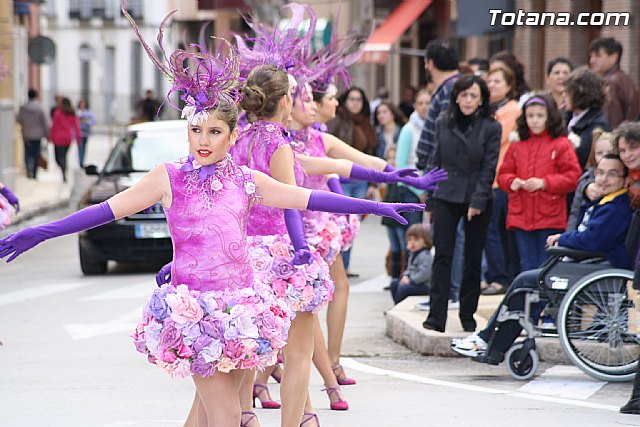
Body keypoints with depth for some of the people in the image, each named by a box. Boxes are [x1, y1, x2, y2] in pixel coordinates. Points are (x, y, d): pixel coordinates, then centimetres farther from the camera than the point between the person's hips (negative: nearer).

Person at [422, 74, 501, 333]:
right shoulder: (442, 124, 7)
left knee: (473, 259, 5)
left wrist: (477, 201, -12)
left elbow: (489, 168, -5)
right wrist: (432, 193, 10)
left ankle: (468, 315, 15)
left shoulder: (491, 128, -2)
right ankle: (436, 315, -11)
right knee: (442, 255, -7)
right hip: (446, 197, 1)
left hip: (477, 201, -1)